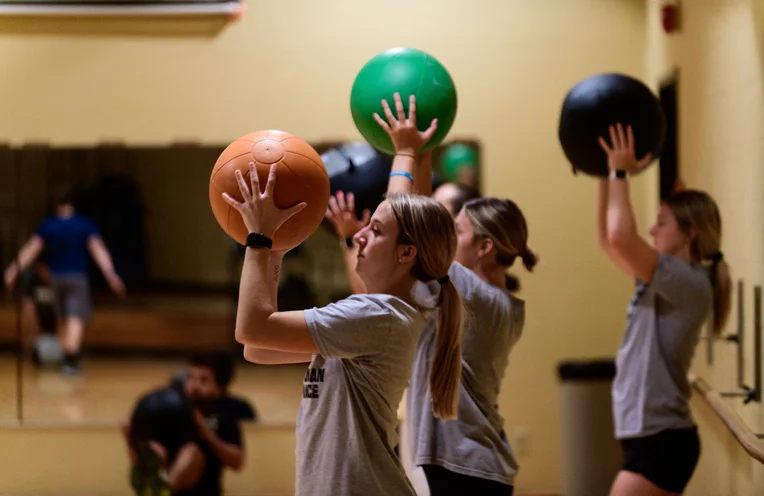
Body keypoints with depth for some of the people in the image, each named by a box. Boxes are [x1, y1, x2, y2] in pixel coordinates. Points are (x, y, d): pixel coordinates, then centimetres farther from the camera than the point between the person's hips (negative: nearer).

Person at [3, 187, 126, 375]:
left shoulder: (48, 225, 1)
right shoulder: (85, 225, -5)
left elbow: (31, 249, -4)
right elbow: (98, 249, -14)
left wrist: (15, 269, -3)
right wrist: (110, 274, -19)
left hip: (56, 277, 3)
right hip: (77, 277, -3)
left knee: (62, 318, 17)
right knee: (76, 318, -10)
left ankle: (67, 357, 22)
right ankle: (71, 358, -26)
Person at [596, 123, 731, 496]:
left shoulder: (689, 284, -14)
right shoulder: (664, 281, 12)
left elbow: (622, 239, -25)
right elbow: (608, 240, 20)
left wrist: (621, 173, -13)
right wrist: (606, 176, 13)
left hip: (661, 441, -10)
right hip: (652, 438, 10)